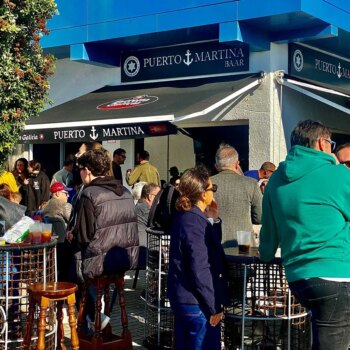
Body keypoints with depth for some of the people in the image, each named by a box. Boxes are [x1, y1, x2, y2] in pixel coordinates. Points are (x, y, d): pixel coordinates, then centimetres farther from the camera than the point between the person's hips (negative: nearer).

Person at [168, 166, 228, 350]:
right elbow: (200, 271, -23)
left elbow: (211, 248, 18)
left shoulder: (184, 217, 8)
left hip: (182, 300, 10)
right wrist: (214, 307, -15)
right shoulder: (195, 223, -21)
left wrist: (213, 220, 6)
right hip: (198, 306, -10)